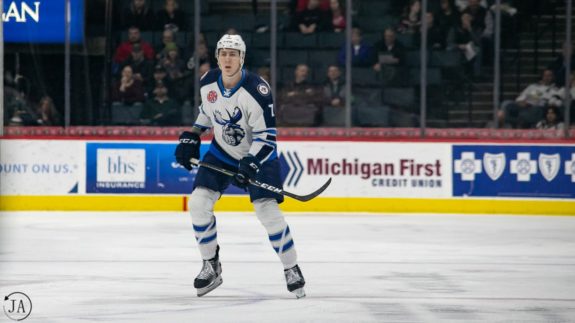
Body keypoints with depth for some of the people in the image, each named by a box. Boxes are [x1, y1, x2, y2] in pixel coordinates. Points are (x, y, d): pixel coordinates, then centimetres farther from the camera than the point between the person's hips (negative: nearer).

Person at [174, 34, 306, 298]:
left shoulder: (257, 90, -27)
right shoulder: (208, 83, -9)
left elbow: (266, 135, -24)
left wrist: (250, 164, -34)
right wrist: (191, 137, 5)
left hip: (258, 156, -5)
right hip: (222, 153, 5)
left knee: (267, 210, -17)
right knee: (198, 202, -8)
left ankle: (291, 270, 0)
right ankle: (211, 267, 6)